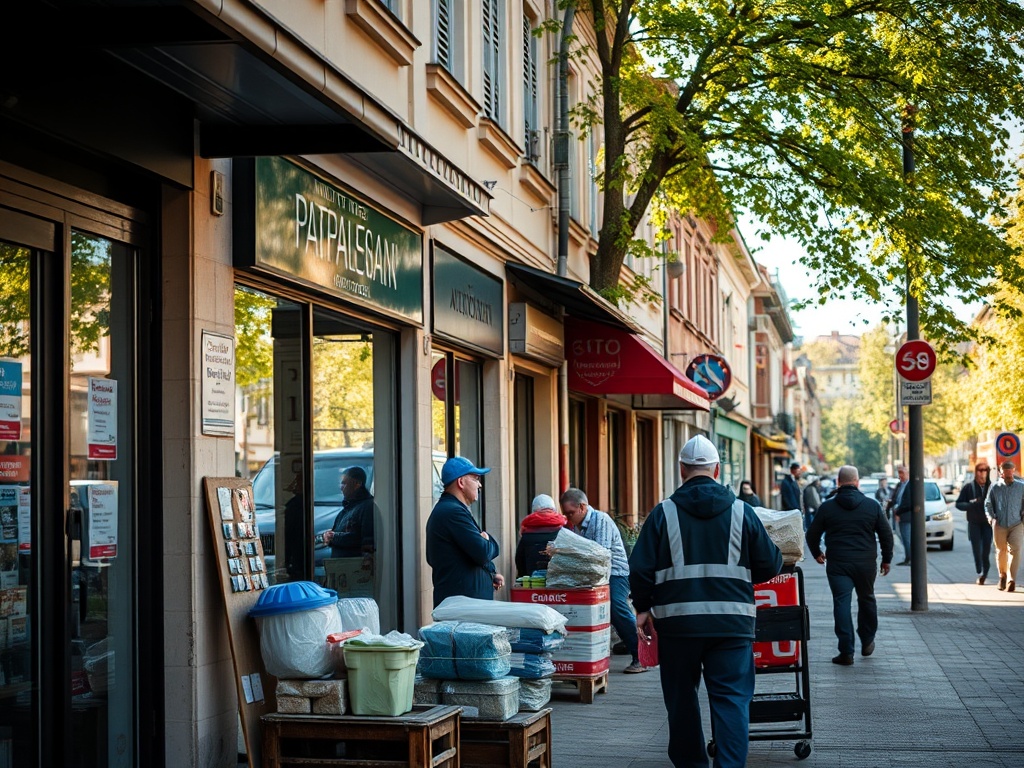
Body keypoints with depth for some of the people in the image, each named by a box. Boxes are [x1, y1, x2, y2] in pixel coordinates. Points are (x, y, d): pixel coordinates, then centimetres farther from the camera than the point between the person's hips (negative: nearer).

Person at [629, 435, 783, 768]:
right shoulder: (741, 512, 2)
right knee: (732, 699, 1)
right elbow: (771, 565, 6)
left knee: (682, 699, 14)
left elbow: (640, 568, -3)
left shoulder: (663, 513, -2)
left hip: (677, 621, 0)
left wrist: (643, 607, 11)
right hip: (732, 621, 0)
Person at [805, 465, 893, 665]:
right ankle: (867, 643, 30)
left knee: (841, 603, -2)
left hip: (837, 564, -1)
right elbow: (886, 534, 4)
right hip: (866, 564, 1)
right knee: (867, 600, 19)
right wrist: (886, 559, 16)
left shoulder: (827, 507, -1)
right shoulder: (872, 505, 1)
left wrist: (817, 553, 25)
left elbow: (812, 534, 6)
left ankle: (846, 652, -7)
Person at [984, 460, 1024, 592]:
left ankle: (1011, 579, -19)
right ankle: (1002, 575, 32)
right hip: (999, 525, 1)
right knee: (1001, 551, 9)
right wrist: (991, 517, -3)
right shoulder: (995, 488, 6)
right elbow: (988, 504, 12)